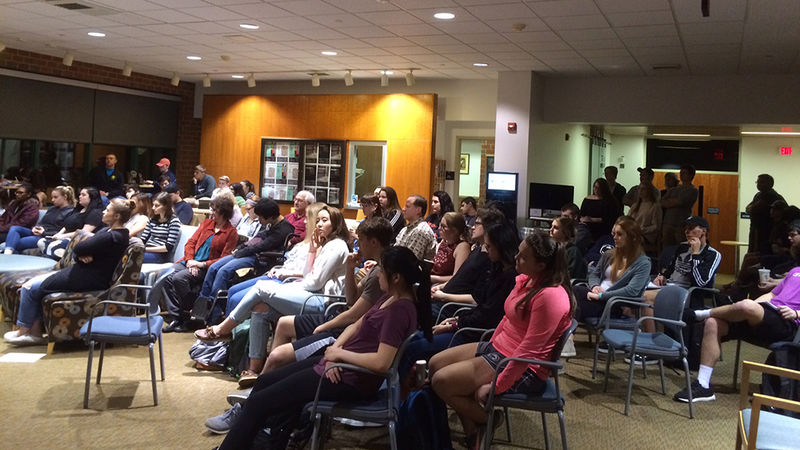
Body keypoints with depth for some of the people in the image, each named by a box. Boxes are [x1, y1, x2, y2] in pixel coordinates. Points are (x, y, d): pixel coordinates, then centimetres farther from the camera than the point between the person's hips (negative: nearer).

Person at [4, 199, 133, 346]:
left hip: (89, 280, -10)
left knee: (30, 288, 0)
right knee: (35, 283, 12)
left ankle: (23, 331, 17)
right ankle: (35, 332, 12)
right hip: (85, 273, 10)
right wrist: (82, 256, -14)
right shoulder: (108, 231, 9)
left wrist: (81, 255, 1)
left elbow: (78, 249, -20)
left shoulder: (112, 237, -24)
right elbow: (78, 251, 8)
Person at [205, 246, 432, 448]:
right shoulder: (391, 298, 6)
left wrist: (340, 353, -18)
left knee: (258, 402, -3)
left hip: (351, 379, -10)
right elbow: (357, 326, 13)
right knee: (265, 381, 19)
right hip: (341, 365, 10)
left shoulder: (400, 309, -24)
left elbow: (381, 362, -32)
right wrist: (335, 348, -6)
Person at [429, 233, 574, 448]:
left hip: (524, 371, -10)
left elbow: (528, 351, -26)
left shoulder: (551, 297, -25)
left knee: (441, 382, -16)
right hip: (498, 349, 10)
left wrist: (495, 387, -23)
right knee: (435, 364, 6)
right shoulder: (525, 280, 4)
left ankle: (487, 419, 6)